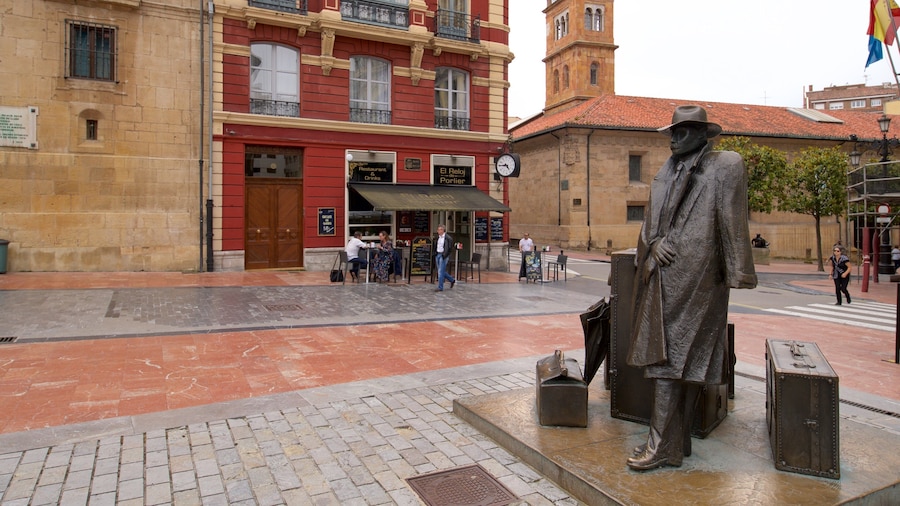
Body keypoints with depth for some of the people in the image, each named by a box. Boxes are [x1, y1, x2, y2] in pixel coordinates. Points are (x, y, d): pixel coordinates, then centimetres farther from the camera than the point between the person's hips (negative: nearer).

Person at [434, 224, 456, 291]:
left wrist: (445, 255, -16)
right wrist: (435, 253, 9)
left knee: (441, 271, -9)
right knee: (442, 271, 11)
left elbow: (450, 248, -11)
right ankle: (452, 280, 31)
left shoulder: (448, 238, -10)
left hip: (443, 256, -7)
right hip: (437, 255, 8)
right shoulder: (437, 237, 12)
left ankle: (440, 287, -3)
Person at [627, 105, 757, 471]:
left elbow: (732, 224, -6)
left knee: (671, 356, -9)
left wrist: (734, 274, -11)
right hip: (664, 275, 7)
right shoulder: (667, 172, 19)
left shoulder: (725, 166, -1)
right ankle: (676, 439, 19)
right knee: (669, 354, 9)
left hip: (694, 277, -7)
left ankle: (663, 445, -1)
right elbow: (650, 219, 21)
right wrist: (653, 244, 0)